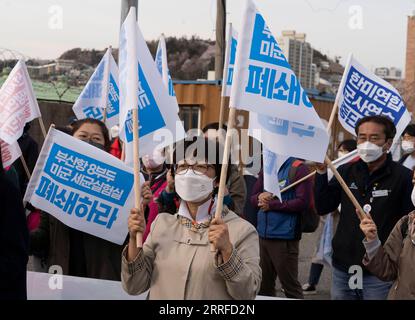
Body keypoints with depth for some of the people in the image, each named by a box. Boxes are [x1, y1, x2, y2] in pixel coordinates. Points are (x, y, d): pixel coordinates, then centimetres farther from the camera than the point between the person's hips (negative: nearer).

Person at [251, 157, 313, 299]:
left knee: (290, 286, -2)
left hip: (284, 236, -6)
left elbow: (303, 202, -15)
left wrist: (271, 204, -13)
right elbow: (253, 198, 17)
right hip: (263, 234, 7)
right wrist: (260, 197, -7)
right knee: (264, 286, 13)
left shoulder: (298, 168, -6)